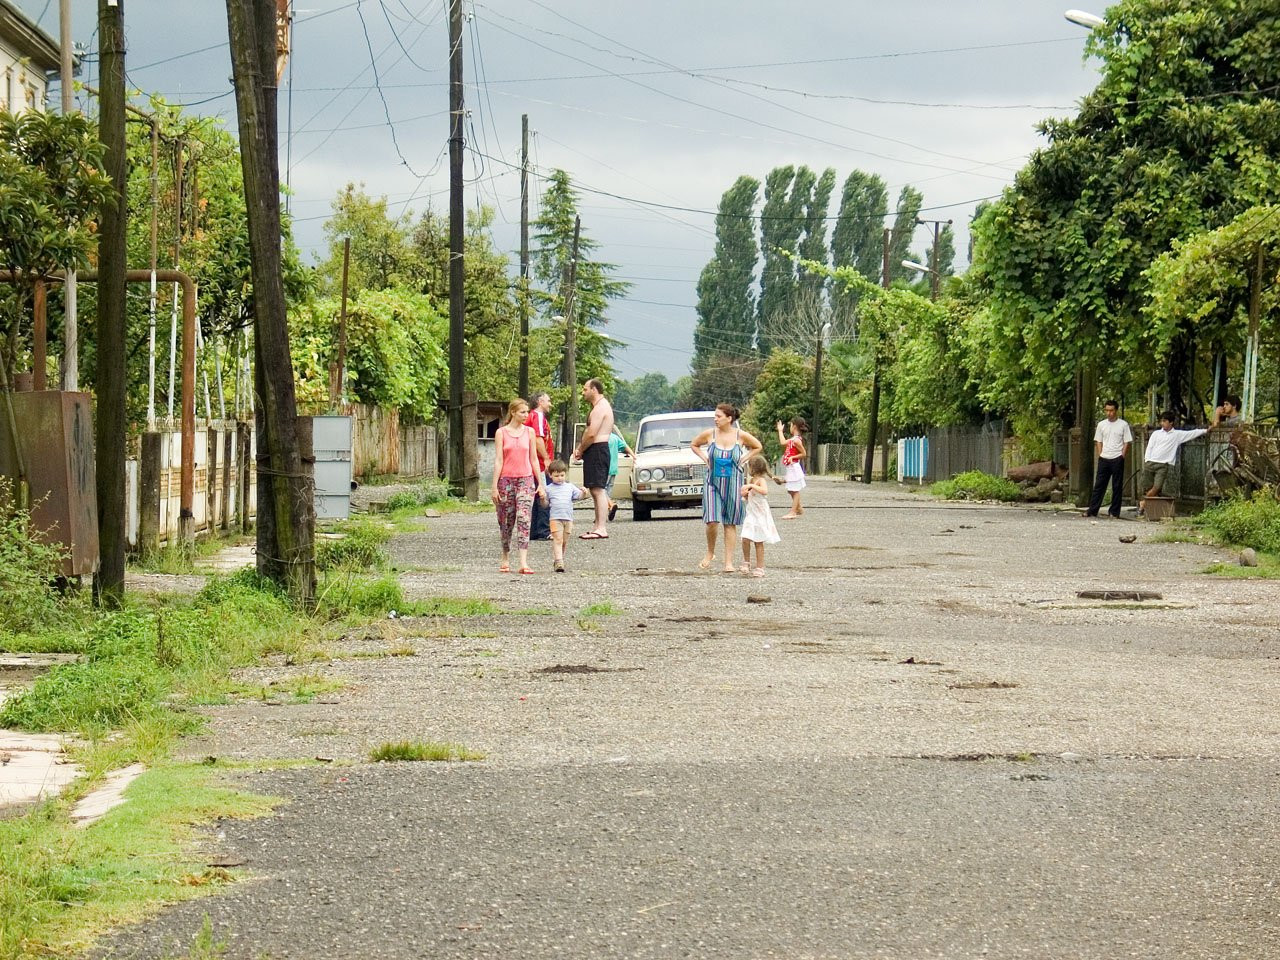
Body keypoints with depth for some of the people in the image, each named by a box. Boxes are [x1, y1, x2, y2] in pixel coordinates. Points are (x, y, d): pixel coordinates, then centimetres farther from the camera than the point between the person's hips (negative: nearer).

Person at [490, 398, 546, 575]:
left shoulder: (529, 432, 7)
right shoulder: (501, 432, 1)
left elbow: (534, 459, 11)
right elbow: (498, 460, -2)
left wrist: (540, 484, 9)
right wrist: (494, 487, -6)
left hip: (526, 480, 1)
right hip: (506, 480, -1)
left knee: (523, 519, -13)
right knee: (506, 521, 7)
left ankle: (523, 562, -20)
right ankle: (506, 559, 25)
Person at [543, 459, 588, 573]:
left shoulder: (570, 487, 12)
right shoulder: (549, 489, 5)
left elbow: (579, 496, 11)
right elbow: (545, 504, 7)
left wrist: (584, 493, -10)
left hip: (568, 518, 4)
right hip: (555, 518, -3)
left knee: (565, 542, 7)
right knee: (557, 540, -13)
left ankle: (558, 561, 18)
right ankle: (558, 563, -19)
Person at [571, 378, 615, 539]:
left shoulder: (600, 408, -14)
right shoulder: (599, 407, 20)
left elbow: (591, 434, -21)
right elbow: (589, 433, 21)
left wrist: (580, 450, -8)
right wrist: (580, 447, 6)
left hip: (597, 451, -11)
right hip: (596, 451, 11)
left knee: (598, 490, -14)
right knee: (596, 490, 13)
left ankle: (602, 529, -18)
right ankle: (598, 526, 17)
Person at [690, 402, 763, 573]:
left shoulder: (740, 435, -4)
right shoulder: (709, 434, -3)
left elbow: (757, 447, 13)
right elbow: (694, 445, 16)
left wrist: (743, 458, 1)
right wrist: (705, 458, 2)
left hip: (733, 484, 0)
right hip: (713, 482, 0)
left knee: (730, 523, 3)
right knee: (712, 521, -11)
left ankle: (729, 562, 7)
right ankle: (710, 553, 13)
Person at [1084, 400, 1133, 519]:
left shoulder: (1123, 424, -1)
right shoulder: (1101, 424, 9)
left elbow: (1127, 442, -1)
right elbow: (1098, 442, 13)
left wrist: (1122, 457, -7)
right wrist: (1100, 455, 3)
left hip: (1117, 459, -3)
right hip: (1104, 459, 3)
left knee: (1117, 486, 1)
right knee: (1099, 485, 2)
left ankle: (1115, 512, 6)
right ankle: (1092, 510, 3)